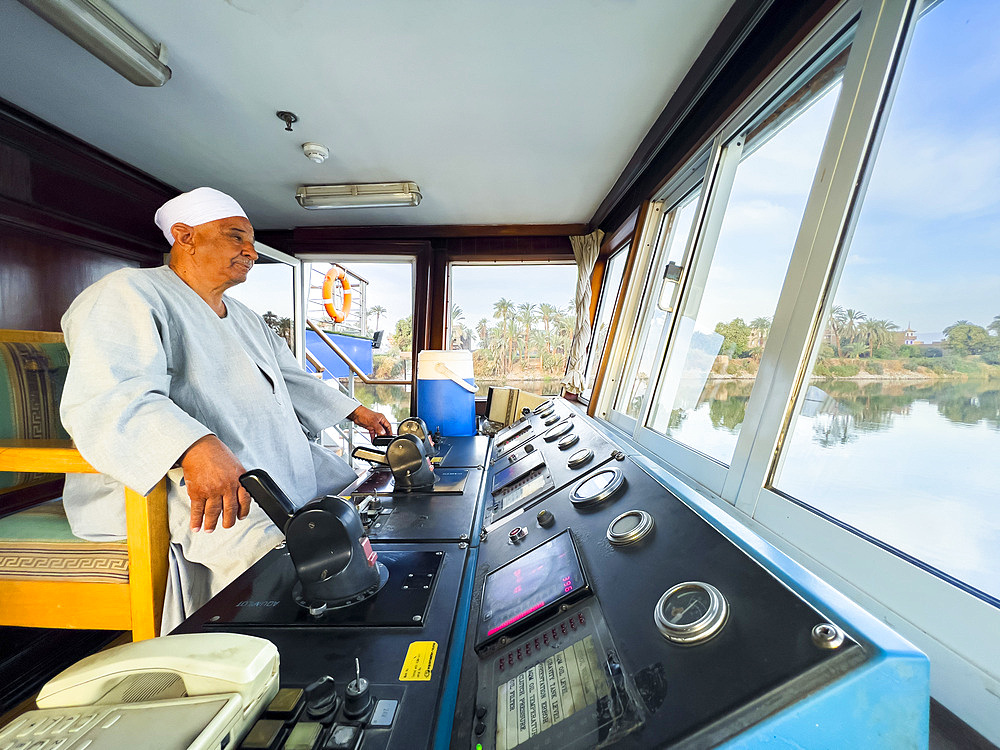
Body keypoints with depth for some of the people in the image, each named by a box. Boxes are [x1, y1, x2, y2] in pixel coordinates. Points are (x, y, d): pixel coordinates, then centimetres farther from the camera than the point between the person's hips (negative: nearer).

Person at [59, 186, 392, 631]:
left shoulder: (244, 317, 22)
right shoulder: (128, 295, -6)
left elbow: (291, 379, 27)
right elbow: (108, 400, -23)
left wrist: (355, 411, 20)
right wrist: (194, 448, -43)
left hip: (272, 468, 9)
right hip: (175, 478, -8)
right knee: (269, 545, -32)